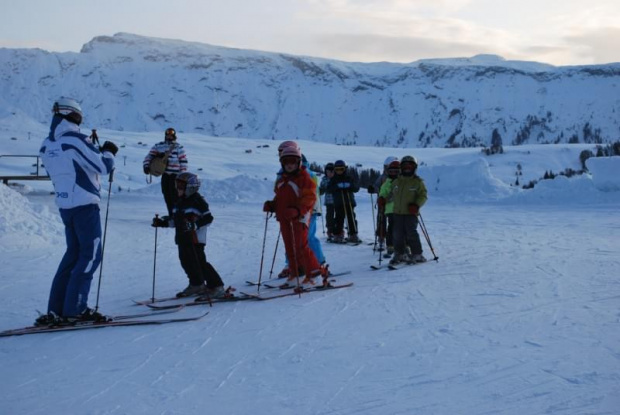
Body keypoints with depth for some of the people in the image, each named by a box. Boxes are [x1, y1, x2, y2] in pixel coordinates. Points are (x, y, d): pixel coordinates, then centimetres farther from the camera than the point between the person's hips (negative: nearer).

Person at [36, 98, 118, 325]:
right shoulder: (75, 139, -13)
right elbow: (104, 167, -13)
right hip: (85, 204, -8)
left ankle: (56, 309, 12)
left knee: (74, 253, 14)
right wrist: (108, 152, 7)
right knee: (91, 254, -1)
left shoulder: (47, 145, 10)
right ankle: (75, 309, -3)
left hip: (64, 206, 8)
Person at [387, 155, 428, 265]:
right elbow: (391, 193, 25)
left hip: (410, 213, -5)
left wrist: (416, 205, -18)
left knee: (411, 234, -7)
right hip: (397, 212, 5)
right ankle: (400, 254, 16)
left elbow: (423, 196, -4)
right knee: (398, 234, 5)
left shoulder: (418, 182, -1)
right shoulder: (396, 181, 13)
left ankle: (417, 255, 3)